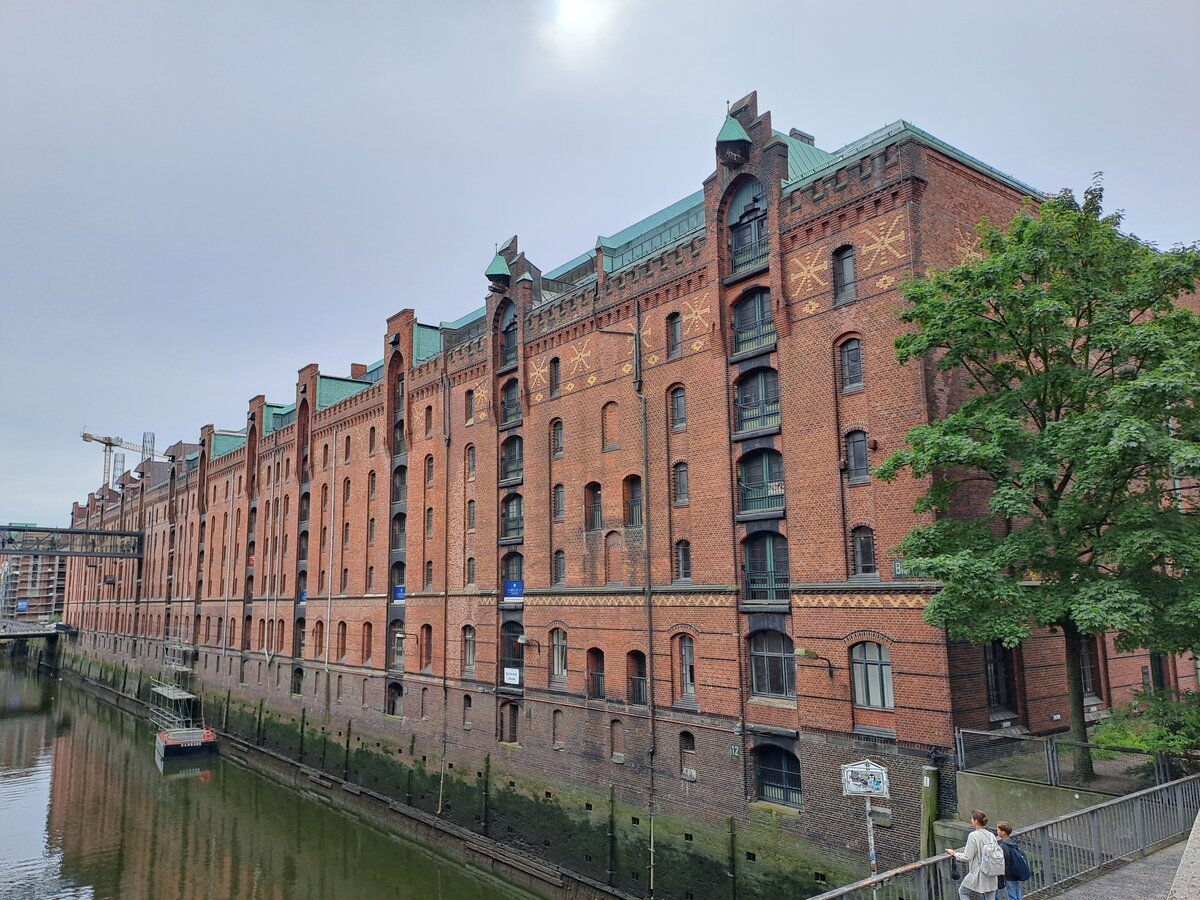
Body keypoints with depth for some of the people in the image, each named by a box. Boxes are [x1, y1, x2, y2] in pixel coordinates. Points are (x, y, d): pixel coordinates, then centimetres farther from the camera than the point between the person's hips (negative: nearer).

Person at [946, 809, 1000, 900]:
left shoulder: (973, 835, -17)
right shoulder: (991, 836, 1)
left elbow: (967, 857, -15)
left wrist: (954, 853, 2)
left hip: (978, 875, -6)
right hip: (991, 876, 6)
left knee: (962, 891, 17)